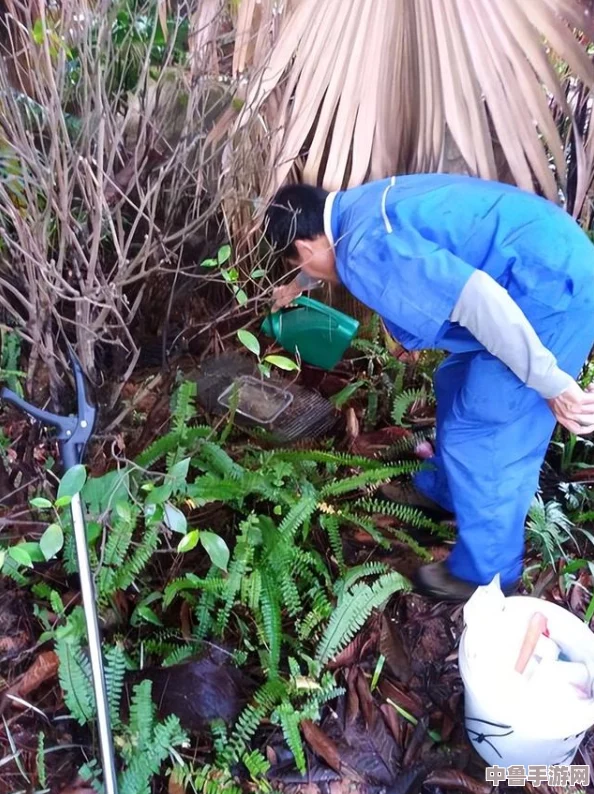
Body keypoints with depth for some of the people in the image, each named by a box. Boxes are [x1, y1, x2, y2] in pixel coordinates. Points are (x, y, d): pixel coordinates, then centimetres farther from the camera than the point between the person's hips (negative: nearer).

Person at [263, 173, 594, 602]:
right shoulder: (357, 205, 12)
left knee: (479, 439, 0)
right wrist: (296, 286, 55)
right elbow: (330, 251, 37)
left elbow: (475, 298, -30)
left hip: (553, 289, -10)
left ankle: (486, 574, 21)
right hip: (554, 258, 10)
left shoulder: (364, 249, -20)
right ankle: (441, 489, 45)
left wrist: (552, 385, -25)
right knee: (457, 380, 24)